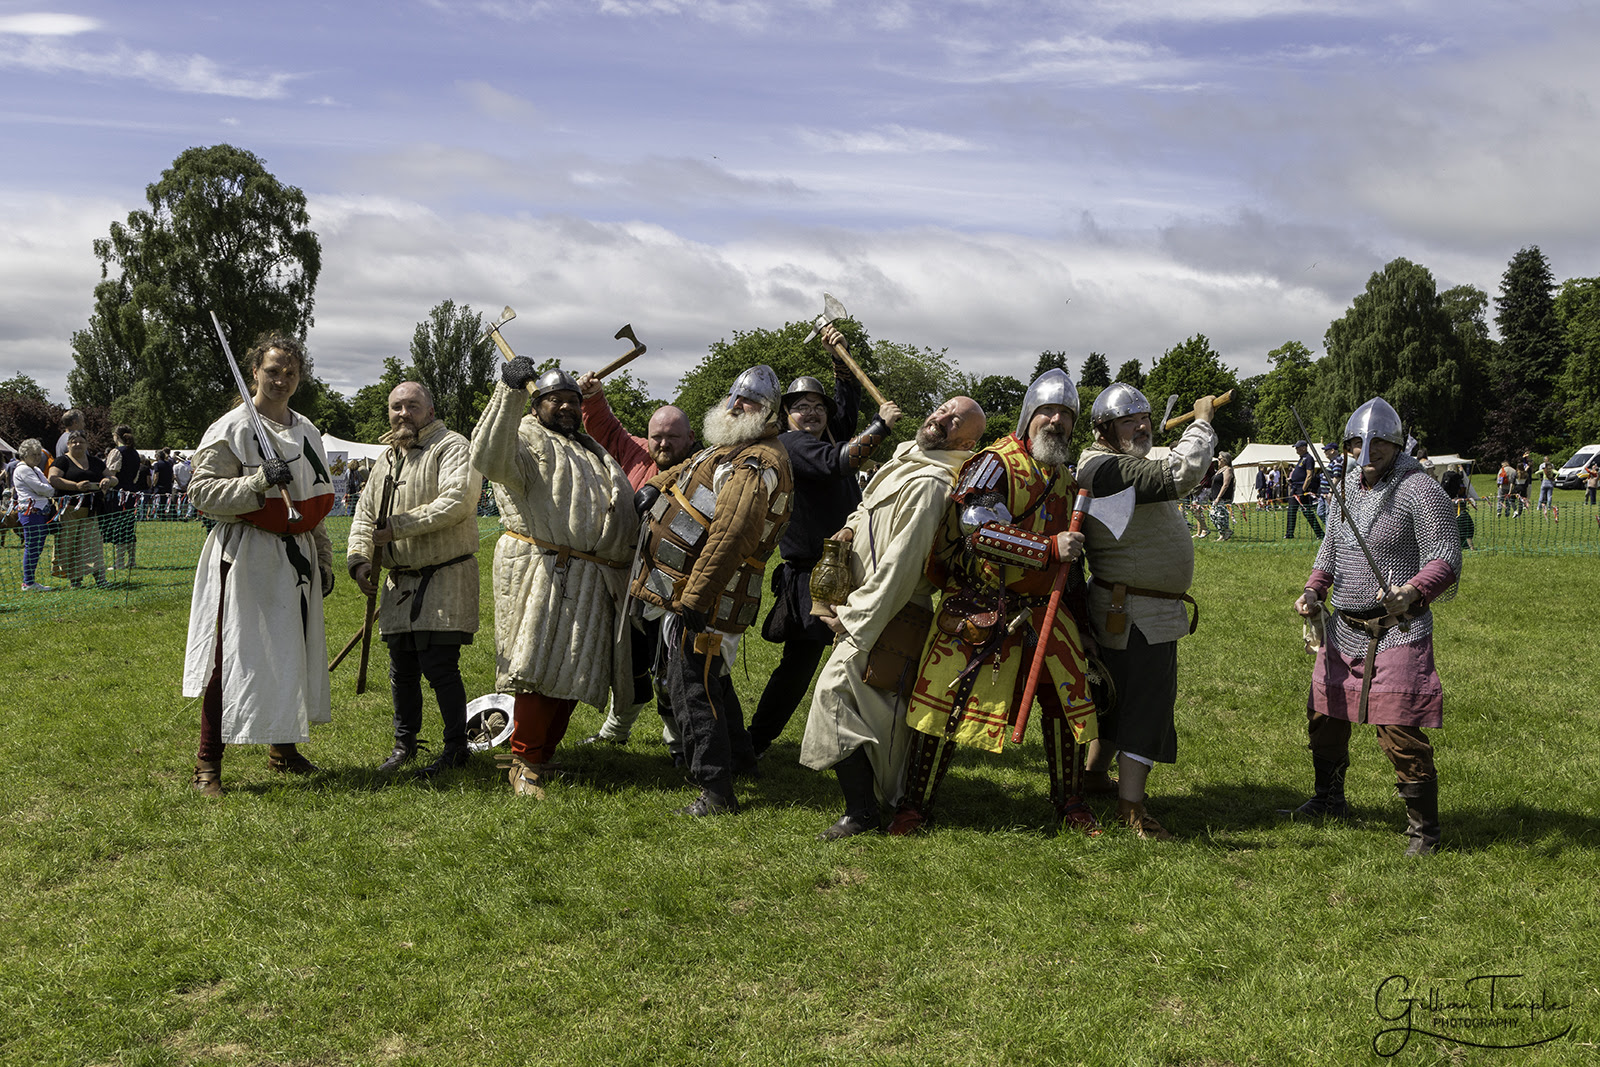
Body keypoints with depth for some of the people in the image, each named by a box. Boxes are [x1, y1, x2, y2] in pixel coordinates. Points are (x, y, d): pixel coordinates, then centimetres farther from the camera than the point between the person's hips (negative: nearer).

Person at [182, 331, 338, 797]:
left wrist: (324, 561, 19)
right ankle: (207, 762, 1)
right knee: (232, 657, -7)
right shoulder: (230, 430, -7)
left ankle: (283, 748, 26)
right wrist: (259, 482, -26)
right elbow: (202, 492, -14)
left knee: (293, 652, 12)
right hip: (245, 558, -7)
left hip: (296, 558, 7)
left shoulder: (307, 432, 14)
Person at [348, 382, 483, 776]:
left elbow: (458, 501, -23)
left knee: (439, 665, -9)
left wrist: (397, 527, -20)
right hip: (400, 582, 7)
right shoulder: (387, 459, 17)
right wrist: (359, 558, 1)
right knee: (402, 669, 12)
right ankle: (404, 743, 27)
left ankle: (456, 747, 4)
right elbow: (365, 514, 19)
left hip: (445, 578, -7)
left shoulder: (452, 447, -8)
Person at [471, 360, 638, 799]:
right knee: (541, 667, -11)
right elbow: (490, 458, -26)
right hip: (546, 573, -8)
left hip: (592, 581, 8)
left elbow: (621, 507, 34)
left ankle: (546, 755, 20)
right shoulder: (529, 439, -2)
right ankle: (524, 763, -2)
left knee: (571, 672, 10)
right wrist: (509, 391, -30)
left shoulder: (592, 450, 25)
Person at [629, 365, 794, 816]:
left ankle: (717, 790, -4)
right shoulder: (726, 447, 14)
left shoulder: (760, 465, -20)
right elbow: (684, 471, 34)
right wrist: (656, 486, 12)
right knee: (710, 674, 24)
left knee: (692, 686, -9)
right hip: (685, 589, 10)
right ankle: (738, 756, 40)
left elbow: (730, 538, -28)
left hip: (706, 597, -10)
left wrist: (694, 599, -31)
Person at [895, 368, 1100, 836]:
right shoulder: (996, 463, -10)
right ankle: (916, 804, 11)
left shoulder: (1065, 479, 15)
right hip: (981, 611, -6)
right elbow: (979, 529, -24)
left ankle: (1068, 799, 24)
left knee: (1067, 698, 5)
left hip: (1046, 610, 6)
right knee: (946, 704, -3)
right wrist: (1050, 548, -27)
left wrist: (1077, 614, 23)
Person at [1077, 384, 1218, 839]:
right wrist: (1202, 422, -19)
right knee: (1145, 702, -7)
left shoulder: (1128, 467, 16)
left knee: (1120, 695, 21)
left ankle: (1095, 776, 35)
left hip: (1153, 610, 11)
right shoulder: (1107, 468, -21)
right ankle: (1130, 805, -3)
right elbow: (1180, 473, -31)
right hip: (1135, 614, -11)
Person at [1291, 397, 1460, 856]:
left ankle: (1424, 827, 5)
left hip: (1396, 632, -8)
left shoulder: (1420, 490, -12)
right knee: (1324, 716, 18)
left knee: (1401, 733, -11)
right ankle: (1329, 799, 41)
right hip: (1344, 628, 8)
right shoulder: (1348, 485, 11)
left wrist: (1411, 592, -35)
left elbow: (1446, 559, -17)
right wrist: (1313, 590, 7)